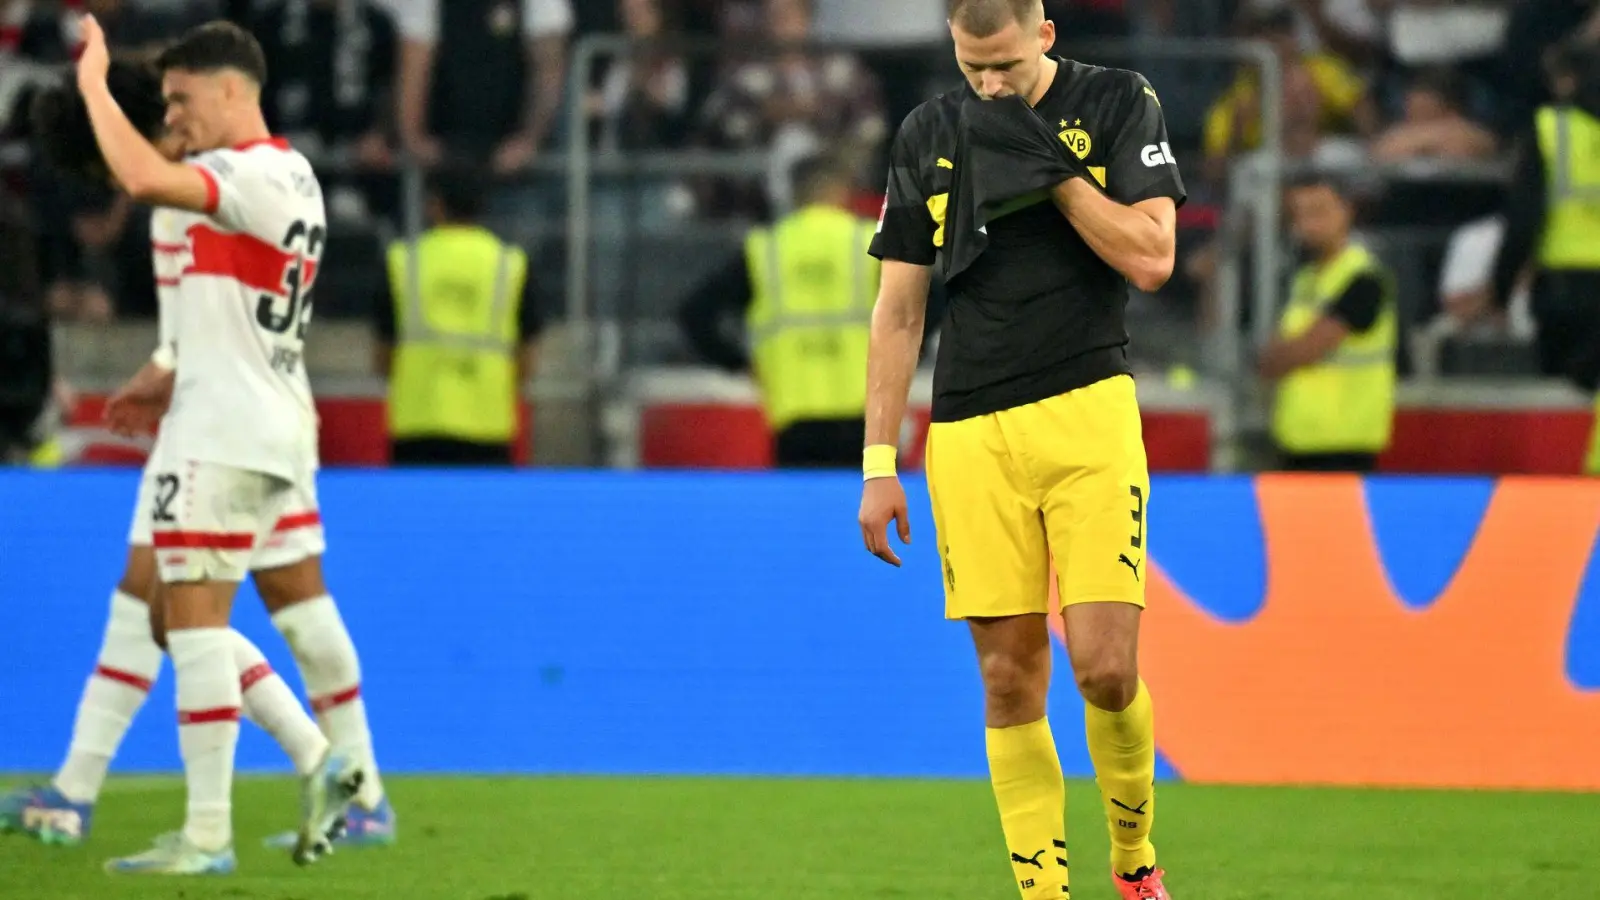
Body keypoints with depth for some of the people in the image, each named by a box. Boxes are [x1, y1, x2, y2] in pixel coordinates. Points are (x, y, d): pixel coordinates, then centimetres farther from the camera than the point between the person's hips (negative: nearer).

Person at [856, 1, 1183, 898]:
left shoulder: (1119, 104, 2)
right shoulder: (930, 133, 10)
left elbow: (1151, 258, -8)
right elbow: (899, 309, 12)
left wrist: (1051, 169, -13)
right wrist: (879, 462, 7)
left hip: (1089, 418, -2)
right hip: (972, 436, 3)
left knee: (1106, 666, -11)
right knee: (1011, 681, -1)